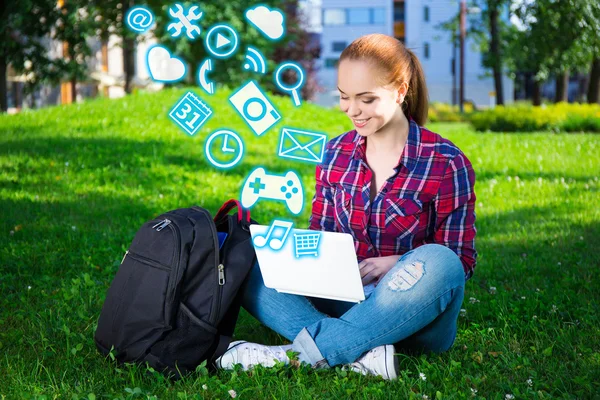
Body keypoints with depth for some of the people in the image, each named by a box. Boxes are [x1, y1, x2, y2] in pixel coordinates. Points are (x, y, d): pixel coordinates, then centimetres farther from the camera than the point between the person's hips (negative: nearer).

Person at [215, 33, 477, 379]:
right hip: (346, 301, 4)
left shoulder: (445, 163, -7)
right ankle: (363, 353, -32)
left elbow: (462, 260, -4)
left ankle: (300, 354, -31)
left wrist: (397, 263, -22)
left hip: (412, 318, -4)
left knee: (437, 262, -37)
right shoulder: (336, 155, 5)